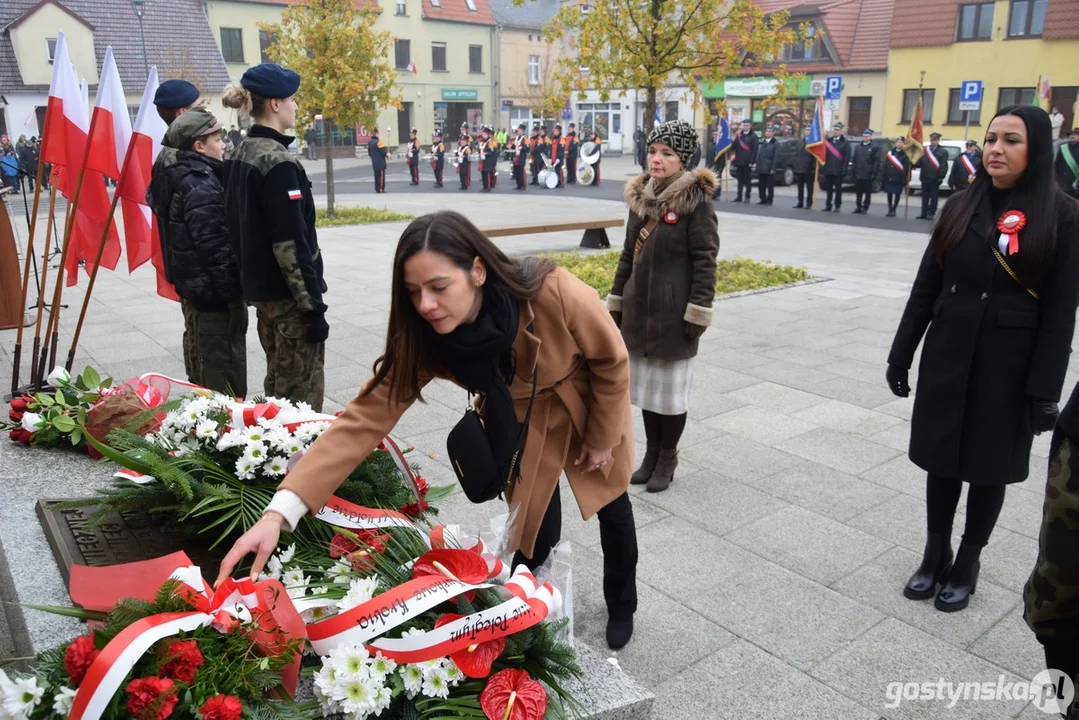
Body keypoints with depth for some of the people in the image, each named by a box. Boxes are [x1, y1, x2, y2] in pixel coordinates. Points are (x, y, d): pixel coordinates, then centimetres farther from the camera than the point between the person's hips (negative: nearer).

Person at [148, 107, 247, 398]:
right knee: (224, 375, -4)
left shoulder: (177, 176, 13)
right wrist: (234, 290, -20)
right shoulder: (200, 184, -19)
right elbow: (215, 245, -24)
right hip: (213, 293, -11)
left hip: (191, 286, 11)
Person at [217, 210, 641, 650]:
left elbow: (612, 361, -23)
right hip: (524, 418, 1)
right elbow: (365, 418, -35)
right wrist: (279, 512, -44)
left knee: (612, 506, 16)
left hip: (589, 403, -1)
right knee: (535, 521, 0)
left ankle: (621, 608, 43)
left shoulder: (554, 293, -41)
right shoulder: (423, 339, -31)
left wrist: (602, 438, -11)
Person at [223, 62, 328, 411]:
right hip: (287, 293, -10)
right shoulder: (277, 162, -18)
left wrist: (253, 273, 20)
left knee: (277, 382, 20)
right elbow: (291, 243, -23)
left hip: (259, 286, 10)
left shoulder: (241, 154, 10)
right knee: (301, 393, -1)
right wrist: (312, 304, -20)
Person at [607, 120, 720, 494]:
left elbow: (705, 261, -13)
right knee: (645, 384, 14)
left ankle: (667, 459, 22)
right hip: (639, 308, 6)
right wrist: (616, 301, 13)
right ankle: (652, 453, 29)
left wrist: (697, 312, -16)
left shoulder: (696, 201, -10)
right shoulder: (640, 196, 8)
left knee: (672, 387, 6)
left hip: (674, 312, -6)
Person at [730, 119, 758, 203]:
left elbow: (755, 150, -9)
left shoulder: (753, 136, -3)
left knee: (748, 180, 1)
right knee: (740, 180, 9)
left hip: (747, 162, -5)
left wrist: (751, 161, -16)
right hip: (739, 162, 5)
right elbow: (735, 147, 9)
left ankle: (747, 197, 7)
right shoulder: (739, 135, 12)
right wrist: (734, 161, -1)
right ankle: (739, 197, 14)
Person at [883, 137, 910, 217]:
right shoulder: (890, 153, 7)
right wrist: (884, 177, 0)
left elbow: (907, 168, -8)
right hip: (889, 178, 3)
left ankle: (893, 210, 10)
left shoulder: (905, 154, -4)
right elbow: (885, 166, 6)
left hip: (899, 179, -3)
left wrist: (905, 180, -14)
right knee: (889, 194, 8)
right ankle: (890, 210, 16)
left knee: (897, 194, 3)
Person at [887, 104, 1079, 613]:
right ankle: (935, 555, 28)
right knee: (942, 459, 10)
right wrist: (901, 356, 3)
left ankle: (967, 563, 28)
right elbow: (925, 288, 5)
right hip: (947, 355, 3)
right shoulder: (962, 207, 3)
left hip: (1008, 364, -3)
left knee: (988, 466, 10)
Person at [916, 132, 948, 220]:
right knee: (924, 197, 8)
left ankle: (931, 213, 6)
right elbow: (920, 163, 9)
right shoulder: (924, 151, 13)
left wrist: (940, 176, -15)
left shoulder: (943, 152, 1)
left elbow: (943, 166, -6)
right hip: (925, 177, 4)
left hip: (935, 178, -4)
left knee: (934, 197, 2)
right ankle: (924, 213, 13)